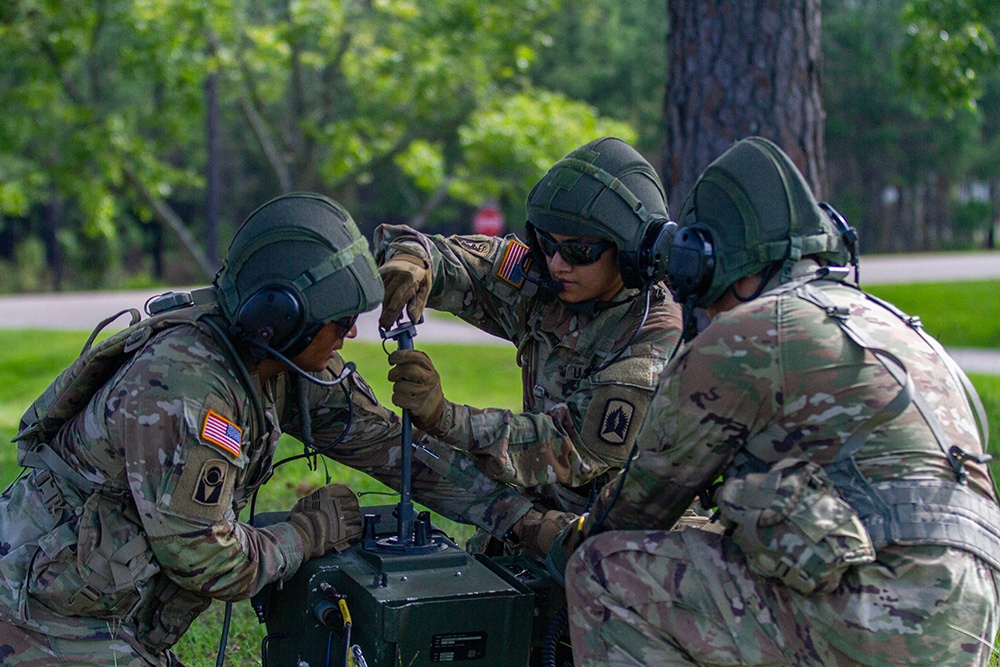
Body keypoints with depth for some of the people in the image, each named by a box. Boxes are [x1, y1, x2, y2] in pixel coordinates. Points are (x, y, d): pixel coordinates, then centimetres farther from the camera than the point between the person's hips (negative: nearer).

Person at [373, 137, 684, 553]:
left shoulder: (657, 340, -19)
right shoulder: (539, 282, -2)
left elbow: (576, 451, -27)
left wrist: (446, 418, -37)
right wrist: (409, 260, -25)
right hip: (544, 511, 4)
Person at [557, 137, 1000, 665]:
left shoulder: (741, 338, -3)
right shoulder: (889, 327, 23)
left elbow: (653, 484, 9)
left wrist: (580, 541, 30)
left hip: (871, 618, -9)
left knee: (606, 573, 1)